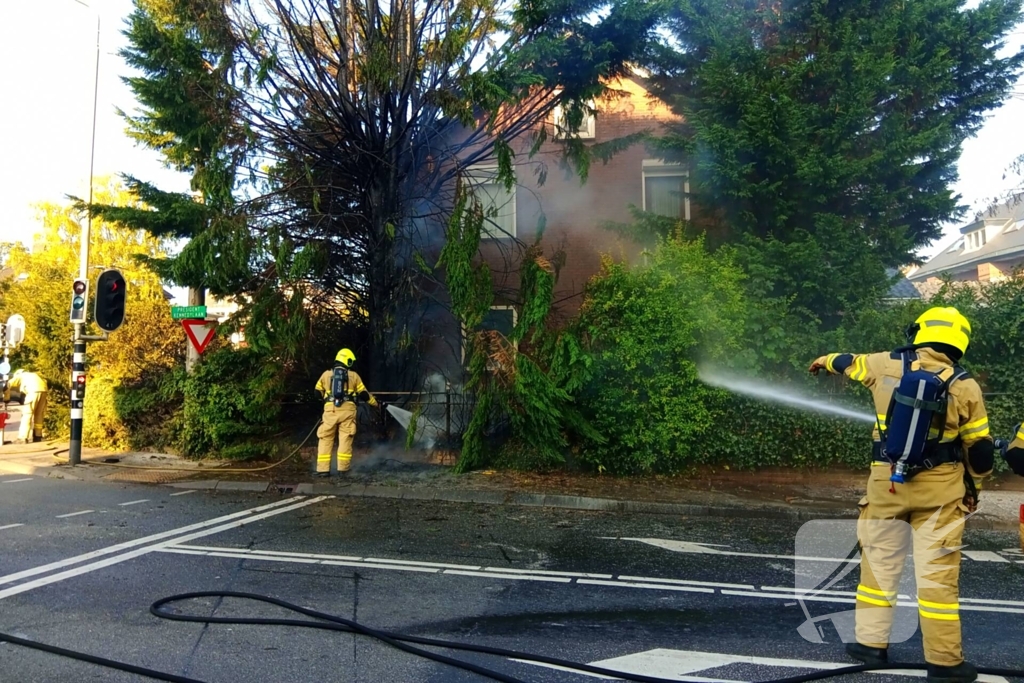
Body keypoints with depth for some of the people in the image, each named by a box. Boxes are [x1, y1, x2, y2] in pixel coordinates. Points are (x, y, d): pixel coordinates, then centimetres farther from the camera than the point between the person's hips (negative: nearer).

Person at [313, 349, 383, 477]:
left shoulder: (326, 374, 14)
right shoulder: (353, 375, 10)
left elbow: (318, 392, 23)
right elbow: (364, 394, 12)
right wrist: (378, 404, 24)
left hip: (330, 410, 1)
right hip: (347, 410, -1)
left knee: (326, 440, 7)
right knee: (345, 440, 3)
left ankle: (323, 469, 3)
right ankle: (343, 468, 1)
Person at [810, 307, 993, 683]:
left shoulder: (886, 365, -3)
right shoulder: (965, 386, -5)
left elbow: (849, 363, 19)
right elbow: (980, 450, 2)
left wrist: (825, 360, 42)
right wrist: (972, 486, 19)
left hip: (887, 482, 1)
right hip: (939, 489, -1)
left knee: (879, 562, 13)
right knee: (937, 572, 4)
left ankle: (871, 642, 22)